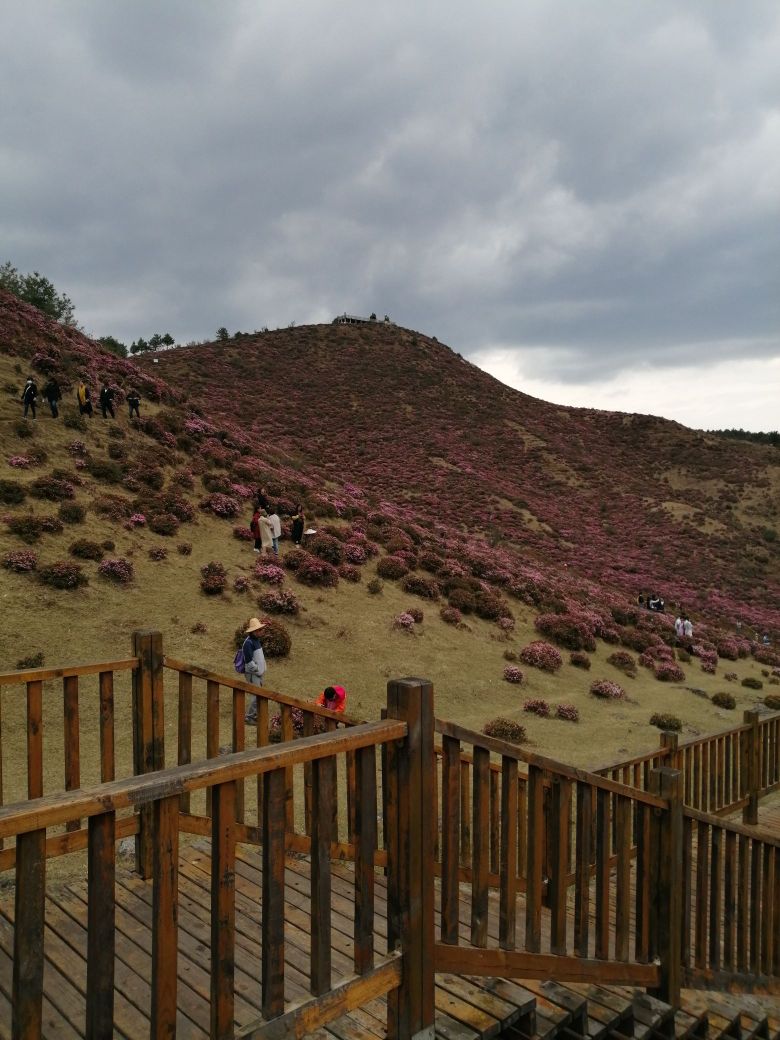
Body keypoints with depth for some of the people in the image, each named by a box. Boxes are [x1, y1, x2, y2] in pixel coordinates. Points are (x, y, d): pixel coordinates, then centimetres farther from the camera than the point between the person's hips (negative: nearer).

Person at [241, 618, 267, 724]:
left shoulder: (256, 640, 8)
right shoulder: (248, 643, -21)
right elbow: (249, 661, -22)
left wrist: (262, 671, 12)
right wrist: (258, 671, -12)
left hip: (259, 672, 9)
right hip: (253, 674, -9)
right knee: (258, 696, -9)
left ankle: (255, 714, 24)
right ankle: (249, 717, 3)